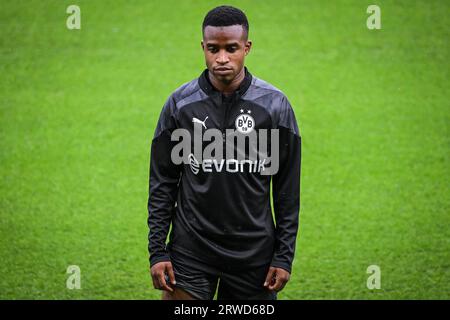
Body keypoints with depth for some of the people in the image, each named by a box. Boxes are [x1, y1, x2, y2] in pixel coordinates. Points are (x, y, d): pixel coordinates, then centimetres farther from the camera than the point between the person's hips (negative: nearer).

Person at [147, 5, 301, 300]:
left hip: (254, 253, 0)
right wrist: (157, 251, -2)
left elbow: (287, 187, 2)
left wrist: (285, 256, -2)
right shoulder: (180, 103, -1)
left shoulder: (275, 104, -2)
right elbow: (162, 183, 4)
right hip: (190, 251, 0)